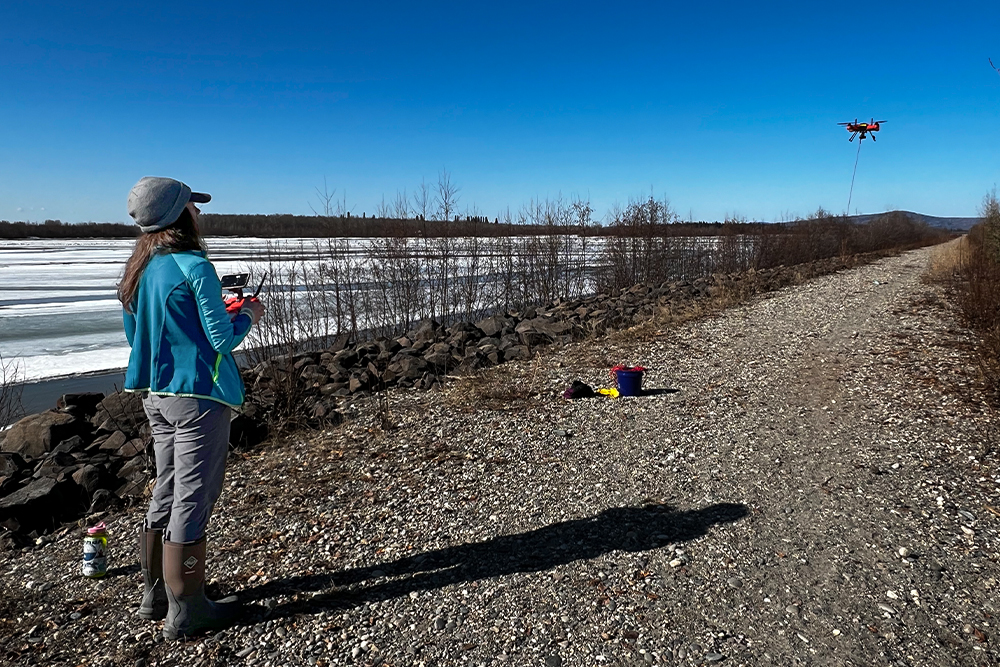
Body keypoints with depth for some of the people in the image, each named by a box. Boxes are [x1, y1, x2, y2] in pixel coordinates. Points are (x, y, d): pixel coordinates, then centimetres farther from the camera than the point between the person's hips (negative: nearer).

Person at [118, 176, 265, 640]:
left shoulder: (137, 272, 9)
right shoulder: (194, 267, -16)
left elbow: (137, 336, 17)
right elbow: (222, 339, -16)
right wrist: (247, 316, 4)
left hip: (157, 396, 8)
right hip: (198, 397, -8)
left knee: (166, 493, 19)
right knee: (192, 501, 1)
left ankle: (155, 595, 32)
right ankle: (185, 611, 14)